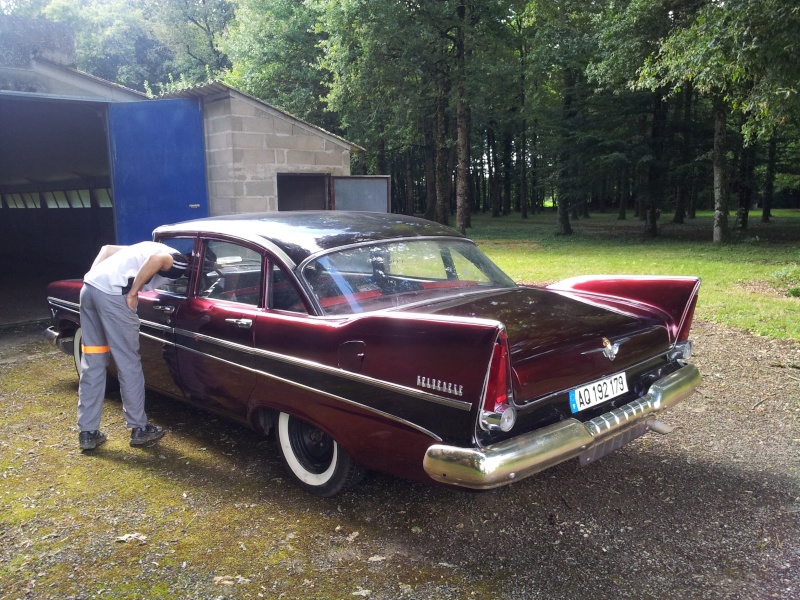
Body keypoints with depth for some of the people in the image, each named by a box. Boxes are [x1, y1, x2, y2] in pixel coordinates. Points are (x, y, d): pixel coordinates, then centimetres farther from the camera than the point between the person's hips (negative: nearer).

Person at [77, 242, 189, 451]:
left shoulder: (150, 246, 31)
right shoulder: (179, 262, 5)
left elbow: (107, 248, 29)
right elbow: (157, 259, -18)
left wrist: (93, 278, 18)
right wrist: (133, 292, -10)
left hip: (89, 287, 8)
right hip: (113, 293, -8)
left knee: (92, 364, 13)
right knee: (128, 364, 4)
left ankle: (87, 433, 17)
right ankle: (139, 429, 14)